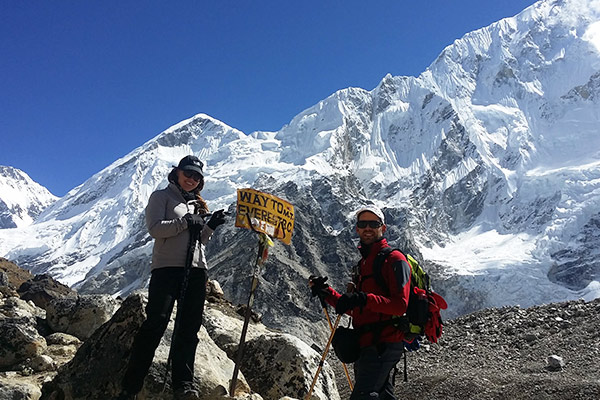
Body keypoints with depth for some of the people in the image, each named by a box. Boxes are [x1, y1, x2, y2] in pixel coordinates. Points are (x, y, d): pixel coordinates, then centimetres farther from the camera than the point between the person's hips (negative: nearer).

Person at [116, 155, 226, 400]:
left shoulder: (196, 204, 25)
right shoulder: (162, 196, 8)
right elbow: (155, 228, -8)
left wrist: (210, 227, 6)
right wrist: (185, 222, -13)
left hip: (196, 270, 6)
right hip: (167, 267, -6)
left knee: (189, 328, 0)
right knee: (156, 323, -11)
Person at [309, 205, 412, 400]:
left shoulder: (394, 259, -6)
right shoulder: (363, 263, 21)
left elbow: (400, 305, -18)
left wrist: (364, 299, -30)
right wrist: (327, 293, 12)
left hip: (382, 345, -9)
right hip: (366, 344, 9)